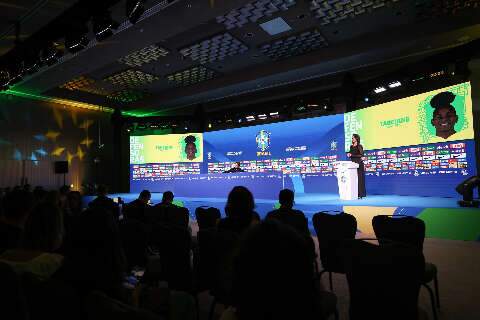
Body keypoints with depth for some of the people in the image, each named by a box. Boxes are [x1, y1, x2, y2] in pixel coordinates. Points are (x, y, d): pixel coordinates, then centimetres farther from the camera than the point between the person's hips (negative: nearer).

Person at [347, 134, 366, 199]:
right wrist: (349, 155, -2)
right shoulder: (351, 146, 14)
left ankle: (360, 194, -2)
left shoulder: (359, 146, -6)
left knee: (359, 179, -5)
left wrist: (352, 155, -18)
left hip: (359, 164, -7)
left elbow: (361, 155, -15)